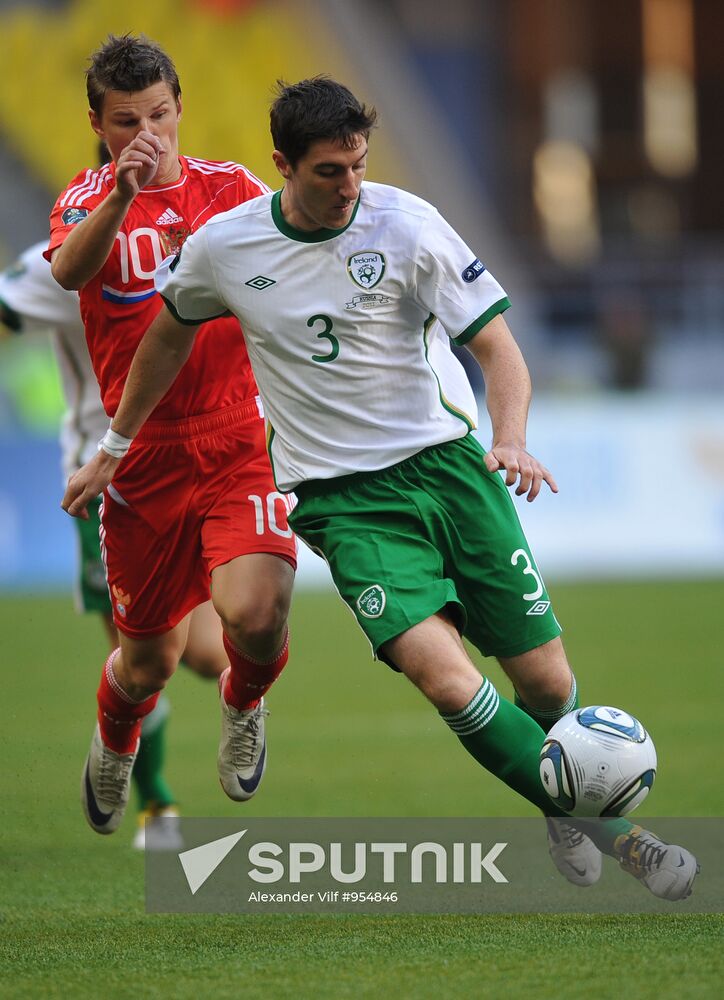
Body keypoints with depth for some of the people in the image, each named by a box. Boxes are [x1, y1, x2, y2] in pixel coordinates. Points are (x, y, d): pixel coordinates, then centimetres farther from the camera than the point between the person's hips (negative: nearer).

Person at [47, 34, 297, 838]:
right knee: (149, 660, 9)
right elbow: (66, 270, -21)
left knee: (253, 609, -25)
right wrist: (121, 196, -38)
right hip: (143, 459, 0)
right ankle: (115, 743, 46)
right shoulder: (86, 200, 2)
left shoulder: (229, 188, 6)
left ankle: (243, 704, 11)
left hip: (237, 441, 0)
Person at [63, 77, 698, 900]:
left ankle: (565, 817, 32)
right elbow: (171, 334, 19)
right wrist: (116, 446, 25)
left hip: (446, 462, 1)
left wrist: (511, 440, -26)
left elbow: (495, 344, -7)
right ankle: (612, 835, -14)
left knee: (547, 681, -1)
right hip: (343, 498, -1)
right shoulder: (223, 247, -3)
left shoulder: (406, 226, -8)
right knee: (448, 680, -23)